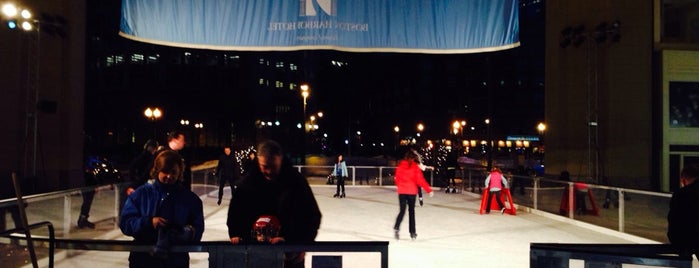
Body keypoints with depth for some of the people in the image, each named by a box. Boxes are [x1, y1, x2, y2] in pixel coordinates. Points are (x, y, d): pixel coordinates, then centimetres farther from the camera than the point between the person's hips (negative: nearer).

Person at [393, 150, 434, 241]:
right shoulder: (415, 167, -7)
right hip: (411, 191, -2)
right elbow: (420, 180, -10)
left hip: (401, 191, 2)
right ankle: (412, 232, 12)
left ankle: (396, 227, -21)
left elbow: (397, 177, 11)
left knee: (402, 210, 4)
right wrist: (429, 190, -4)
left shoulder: (400, 165, 2)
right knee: (411, 211, 10)